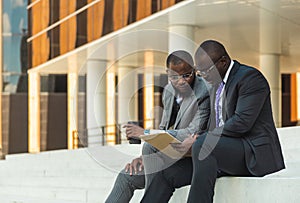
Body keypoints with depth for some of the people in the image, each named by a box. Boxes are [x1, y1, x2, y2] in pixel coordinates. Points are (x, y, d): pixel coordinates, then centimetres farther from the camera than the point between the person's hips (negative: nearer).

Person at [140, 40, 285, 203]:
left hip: (255, 153, -8)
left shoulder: (250, 77, -8)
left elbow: (242, 122, -19)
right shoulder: (216, 87, 20)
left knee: (202, 145, -34)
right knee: (167, 173, -7)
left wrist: (198, 139, -18)